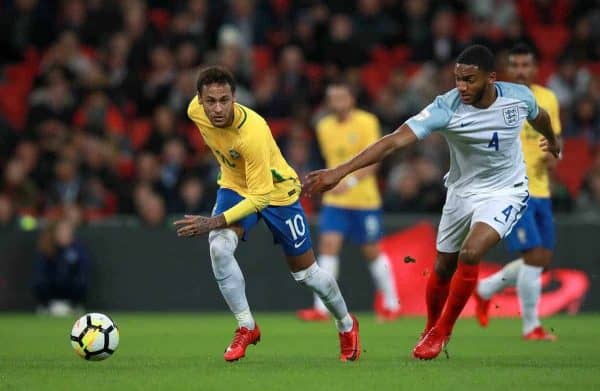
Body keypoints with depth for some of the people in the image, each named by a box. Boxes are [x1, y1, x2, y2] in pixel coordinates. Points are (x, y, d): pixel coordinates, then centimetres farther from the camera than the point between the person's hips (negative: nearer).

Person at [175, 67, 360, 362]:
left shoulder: (253, 133, -40)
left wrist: (214, 223, -44)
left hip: (276, 191, -4)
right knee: (219, 249, -25)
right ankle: (246, 327, -7)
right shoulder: (195, 111, -22)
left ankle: (346, 325, 38)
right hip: (235, 185, 4)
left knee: (306, 273, 9)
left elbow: (260, 196, -36)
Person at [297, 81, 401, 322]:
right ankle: (321, 309, -13)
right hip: (334, 200, 4)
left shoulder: (366, 122, -9)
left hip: (365, 200, -4)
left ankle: (392, 305, 23)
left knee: (372, 252, 6)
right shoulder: (324, 127, 6)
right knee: (328, 246, -11)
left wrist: (350, 182, -27)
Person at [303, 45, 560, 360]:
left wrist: (552, 141, 33)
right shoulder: (447, 107, -26)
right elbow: (395, 141, -33)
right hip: (462, 192, 1)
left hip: (505, 192, -1)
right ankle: (431, 330, 37)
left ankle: (441, 333, -3)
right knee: (442, 268, 8)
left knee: (470, 254, -22)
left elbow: (539, 117, 9)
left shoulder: (519, 96, -18)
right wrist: (340, 171, -42)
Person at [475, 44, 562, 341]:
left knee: (544, 259, 10)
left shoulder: (548, 99, 8)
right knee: (534, 256, -14)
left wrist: (554, 154, -2)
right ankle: (531, 326, -1)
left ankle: (485, 289, 31)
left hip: (540, 190, 7)